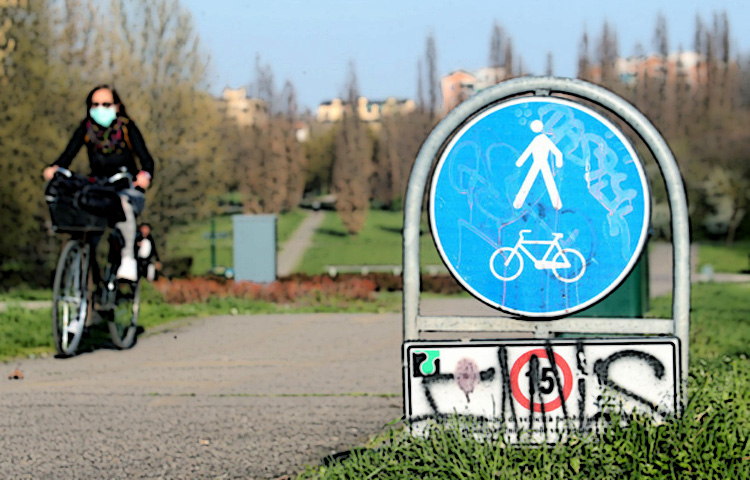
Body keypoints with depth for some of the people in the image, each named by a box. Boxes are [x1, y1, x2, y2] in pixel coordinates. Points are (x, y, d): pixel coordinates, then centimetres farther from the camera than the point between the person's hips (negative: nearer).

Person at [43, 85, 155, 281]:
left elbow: (146, 158, -11)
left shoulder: (127, 128, -2)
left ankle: (128, 259, -32)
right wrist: (54, 168, -29)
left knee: (123, 204, -38)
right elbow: (68, 154, -6)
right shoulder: (85, 129, 5)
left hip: (126, 187, -3)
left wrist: (145, 175, -35)